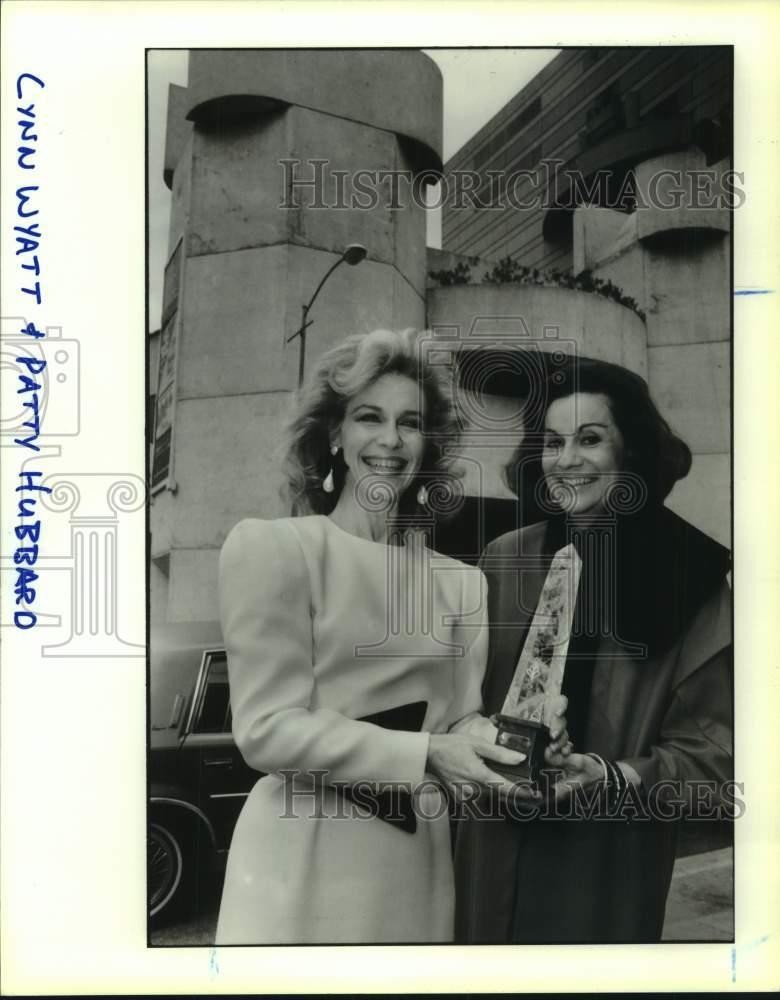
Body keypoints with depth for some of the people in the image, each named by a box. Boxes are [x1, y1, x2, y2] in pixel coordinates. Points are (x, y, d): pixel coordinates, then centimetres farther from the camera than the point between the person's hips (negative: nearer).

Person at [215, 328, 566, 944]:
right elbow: (267, 727, -14)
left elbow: (460, 720, 5)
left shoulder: (461, 581, 6)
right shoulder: (271, 547, -9)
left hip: (418, 865, 5)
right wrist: (425, 755, -21)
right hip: (305, 865, -4)